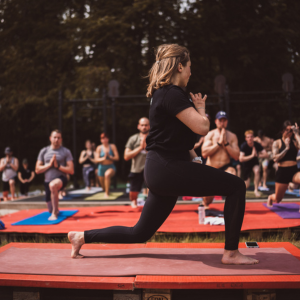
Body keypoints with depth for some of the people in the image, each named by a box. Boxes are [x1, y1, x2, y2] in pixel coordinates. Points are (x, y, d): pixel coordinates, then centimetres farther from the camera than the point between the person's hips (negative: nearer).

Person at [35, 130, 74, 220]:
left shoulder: (66, 152, -1)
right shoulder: (44, 151, 7)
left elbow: (71, 170, -7)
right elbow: (37, 170, 3)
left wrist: (58, 166, -17)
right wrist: (49, 164, -11)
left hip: (61, 179, -4)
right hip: (48, 181, 4)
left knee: (53, 185, -42)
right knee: (50, 209, 12)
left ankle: (54, 213, -30)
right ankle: (55, 210, 53)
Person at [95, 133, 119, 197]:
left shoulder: (112, 146, -2)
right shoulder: (99, 148, 0)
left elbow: (117, 158, -6)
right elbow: (96, 159, -6)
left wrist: (109, 156, -21)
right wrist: (103, 158, -23)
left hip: (111, 167, -2)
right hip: (102, 167, 2)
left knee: (107, 174, -39)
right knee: (103, 186, 11)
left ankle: (107, 193, -28)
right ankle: (106, 191, 50)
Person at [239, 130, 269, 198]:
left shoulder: (257, 145, -18)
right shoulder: (243, 146, -26)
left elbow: (266, 155, -22)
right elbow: (241, 159, -35)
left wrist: (257, 155, -38)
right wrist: (252, 155, -39)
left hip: (254, 162, 2)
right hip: (246, 164, -2)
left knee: (257, 171, -35)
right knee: (247, 185, -3)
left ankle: (256, 190, -18)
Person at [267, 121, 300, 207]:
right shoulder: (277, 143, 3)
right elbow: (275, 158, -8)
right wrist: (286, 148, -12)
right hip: (282, 172, -1)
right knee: (277, 200, 8)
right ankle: (270, 197, 47)